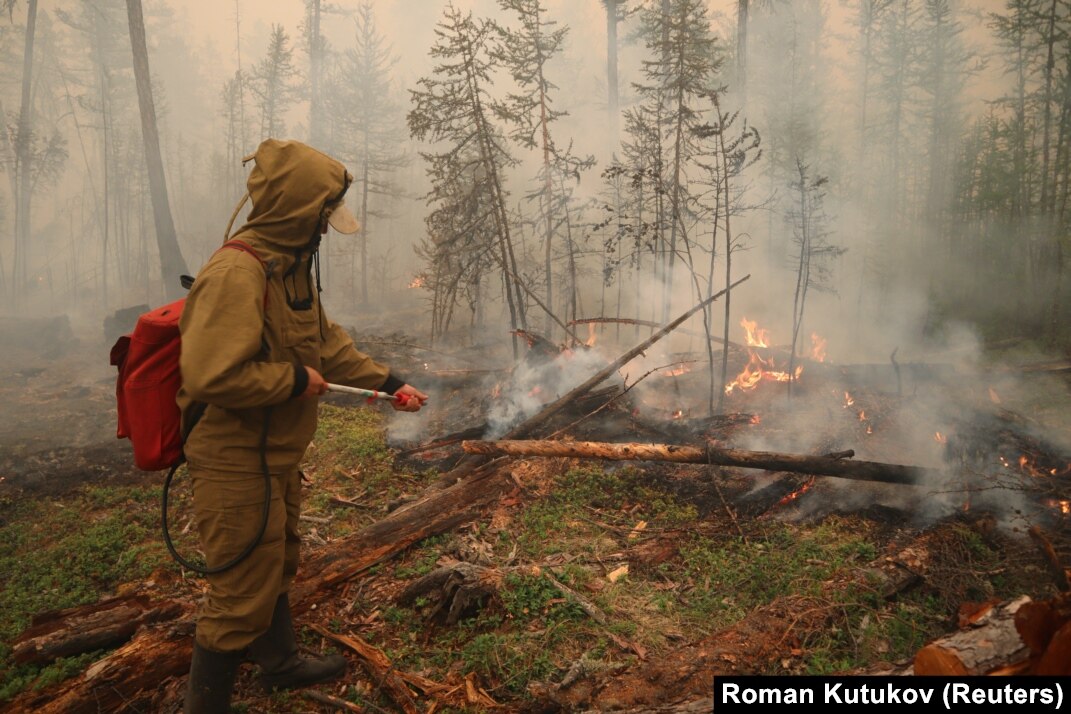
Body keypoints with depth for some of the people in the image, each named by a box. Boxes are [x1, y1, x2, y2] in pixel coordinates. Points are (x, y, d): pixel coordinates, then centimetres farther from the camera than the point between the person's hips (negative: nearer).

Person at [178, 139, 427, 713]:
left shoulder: (290, 267, 7)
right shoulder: (237, 273, -27)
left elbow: (326, 341, 15)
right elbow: (211, 375, -35)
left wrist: (388, 383, 11)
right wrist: (295, 379, -22)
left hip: (277, 458, 10)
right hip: (236, 465, -10)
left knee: (276, 567, 27)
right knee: (242, 593, 4)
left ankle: (280, 662, 50)